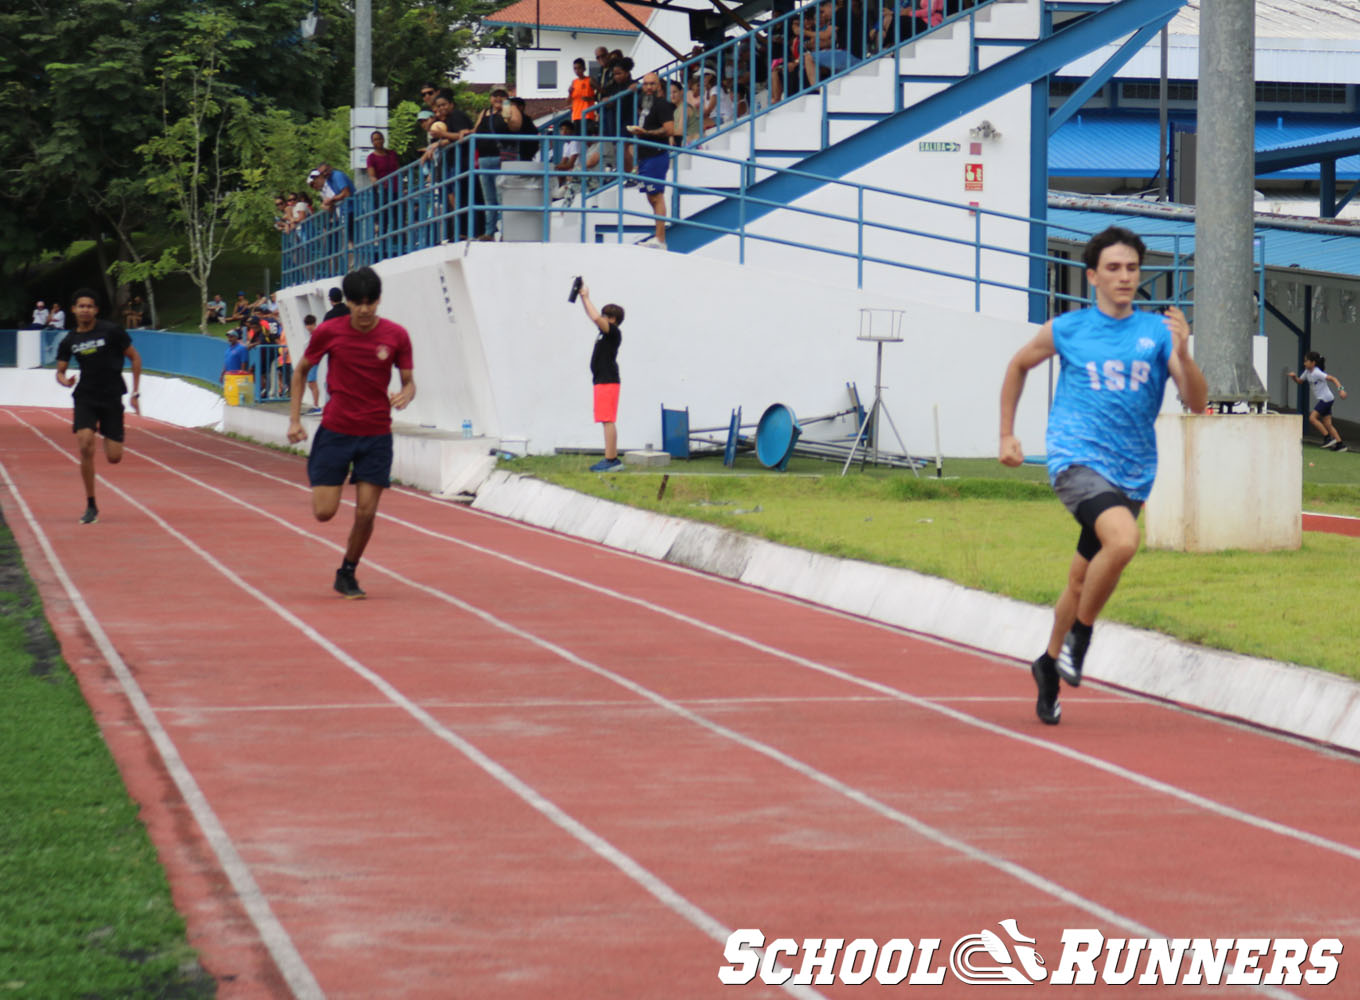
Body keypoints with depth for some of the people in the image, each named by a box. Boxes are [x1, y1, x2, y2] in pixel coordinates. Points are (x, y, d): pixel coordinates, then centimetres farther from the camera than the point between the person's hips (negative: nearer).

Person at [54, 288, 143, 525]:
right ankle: (91, 506, -6)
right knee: (85, 447, -18)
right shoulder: (69, 341, 4)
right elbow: (60, 371, 13)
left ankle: (108, 439, 36)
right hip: (85, 398, 2)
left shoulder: (111, 331, -5)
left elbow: (135, 358, 2)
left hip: (112, 398, -2)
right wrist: (64, 380, -13)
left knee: (114, 457, -5)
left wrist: (135, 392, -1)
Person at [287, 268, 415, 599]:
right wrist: (294, 419, 2)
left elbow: (408, 381, 5)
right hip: (335, 431, 0)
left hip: (376, 435, 1)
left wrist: (405, 395, -19)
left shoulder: (396, 336, -4)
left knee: (366, 513, -4)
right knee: (324, 511, -5)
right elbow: (300, 370, 8)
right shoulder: (329, 332, -6)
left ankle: (347, 574, 19)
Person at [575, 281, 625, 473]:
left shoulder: (614, 332, -10)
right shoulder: (605, 332, 17)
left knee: (608, 421, -12)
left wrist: (586, 297, -14)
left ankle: (611, 460, -16)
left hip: (608, 382, -10)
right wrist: (583, 297, 21)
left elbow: (596, 317, -24)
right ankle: (612, 459, 14)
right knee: (608, 422, 11)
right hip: (602, 381, 10)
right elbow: (593, 316, 28)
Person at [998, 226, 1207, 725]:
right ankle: (1079, 635, -9)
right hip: (1077, 458, -3)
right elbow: (1018, 365, 20)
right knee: (1123, 540, -29)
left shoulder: (1157, 331, 4)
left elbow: (1197, 402, -3)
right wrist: (1007, 434, 17)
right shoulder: (1067, 329, 2)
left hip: (1132, 473, 3)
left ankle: (1050, 663, 35)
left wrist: (1182, 354, -21)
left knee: (1083, 579, 13)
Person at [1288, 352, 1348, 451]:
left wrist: (1340, 389, -36)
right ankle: (1340, 444, 6)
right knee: (1327, 424, 6)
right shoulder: (1307, 372, 9)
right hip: (1321, 400, 9)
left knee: (1312, 418, -14)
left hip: (1326, 398, -9)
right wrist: (1294, 376, 0)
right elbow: (1300, 381, 21)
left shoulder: (1317, 373, -18)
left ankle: (1328, 437, -9)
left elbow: (1333, 378, -23)